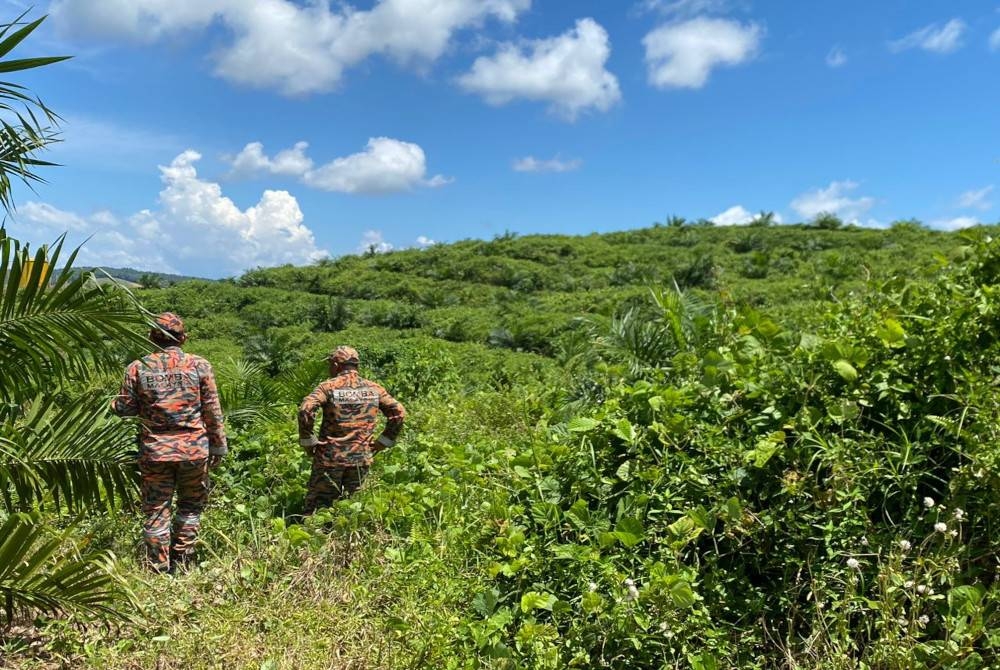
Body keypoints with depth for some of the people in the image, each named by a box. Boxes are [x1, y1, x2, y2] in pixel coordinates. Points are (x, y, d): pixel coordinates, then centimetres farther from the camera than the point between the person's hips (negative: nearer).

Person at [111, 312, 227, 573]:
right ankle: (181, 559, 22)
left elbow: (125, 408, 3)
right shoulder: (199, 365, -5)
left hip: (154, 451, 1)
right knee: (191, 504, 18)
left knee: (156, 509, 11)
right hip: (194, 450, 0)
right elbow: (212, 411, -3)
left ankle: (159, 567, 16)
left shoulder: (137, 368, -3)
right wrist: (218, 445, 8)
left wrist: (113, 403, 26)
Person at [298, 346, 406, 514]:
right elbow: (399, 413, 4)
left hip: (330, 457, -3)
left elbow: (305, 410, -19)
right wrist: (383, 441, 8)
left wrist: (307, 441, -8)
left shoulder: (329, 386, -6)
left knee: (317, 507, 6)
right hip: (361, 459, 3)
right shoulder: (374, 388, 5)